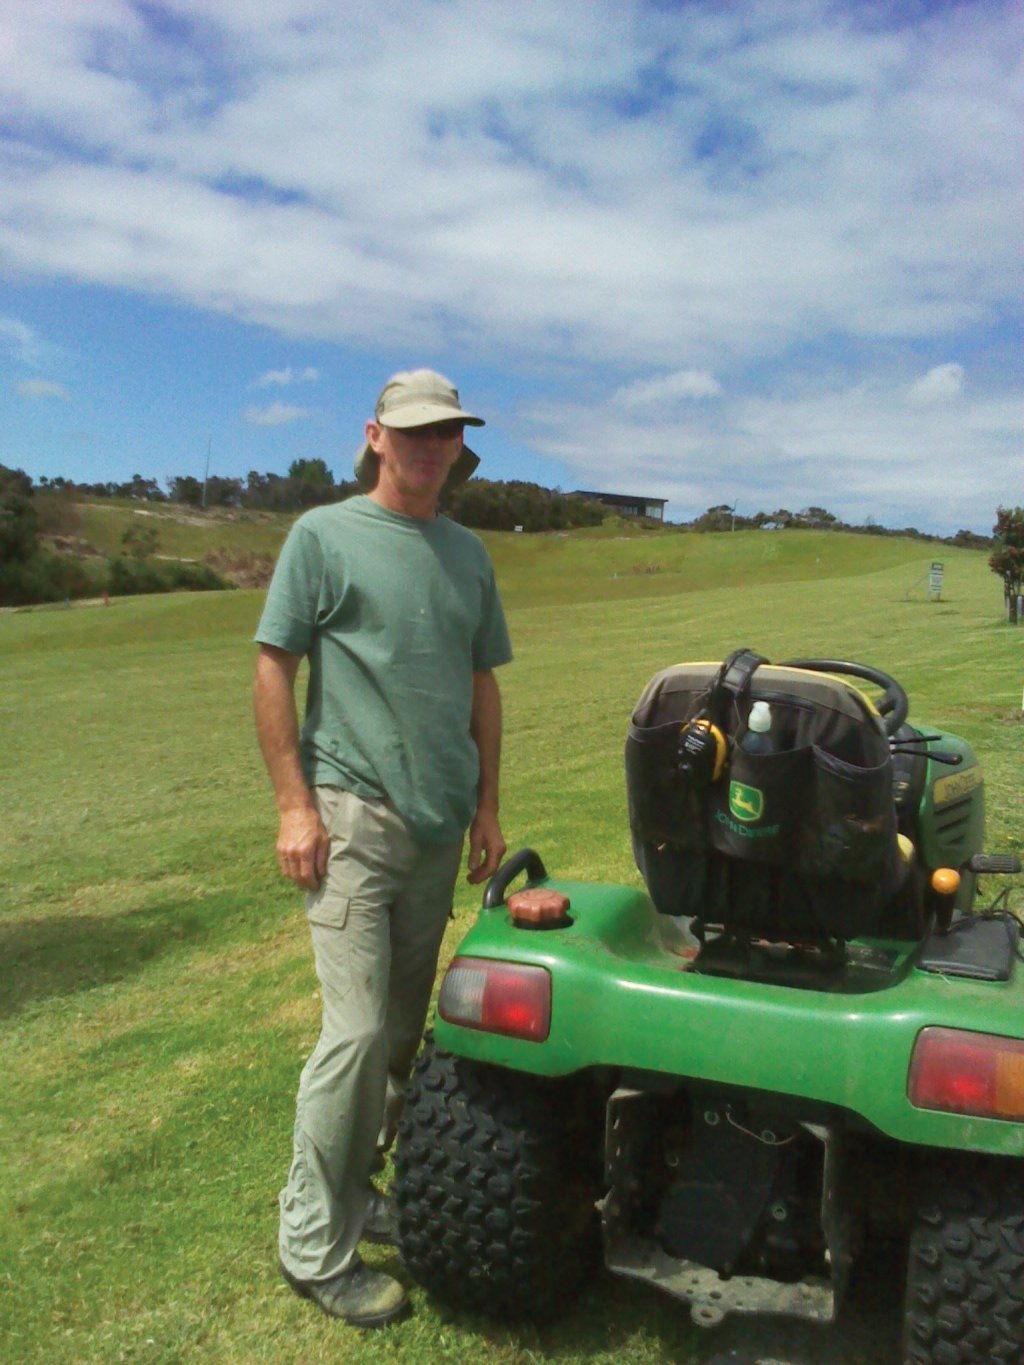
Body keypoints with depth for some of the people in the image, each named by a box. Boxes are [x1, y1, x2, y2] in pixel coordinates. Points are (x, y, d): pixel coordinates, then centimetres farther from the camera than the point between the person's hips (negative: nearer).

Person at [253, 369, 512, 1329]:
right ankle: (313, 1245, 10)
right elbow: (273, 670, -5)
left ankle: (355, 1190, 32)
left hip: (439, 827, 6)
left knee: (402, 1031, 13)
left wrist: (485, 807, 14)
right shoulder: (325, 535, -2)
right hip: (352, 818, -5)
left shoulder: (466, 554, 13)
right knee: (357, 1032, -7)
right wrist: (294, 804, -11)